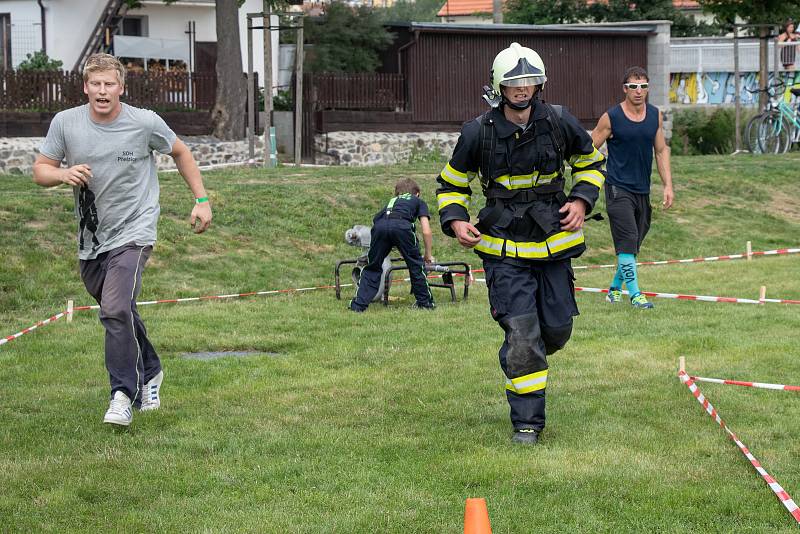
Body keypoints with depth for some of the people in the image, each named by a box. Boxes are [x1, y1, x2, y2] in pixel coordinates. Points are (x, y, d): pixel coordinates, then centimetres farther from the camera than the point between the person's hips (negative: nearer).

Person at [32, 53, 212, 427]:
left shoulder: (145, 123, -9)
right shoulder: (65, 123, -3)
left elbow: (180, 153, 9)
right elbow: (40, 171, 4)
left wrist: (201, 200, 5)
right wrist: (63, 174, -19)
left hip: (133, 232, -4)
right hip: (90, 239, 5)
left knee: (116, 310, -23)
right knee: (120, 313, 18)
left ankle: (123, 395, -18)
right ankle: (149, 372, 42)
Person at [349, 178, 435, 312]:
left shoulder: (391, 201, 43)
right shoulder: (419, 202, 33)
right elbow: (426, 232, 21)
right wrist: (428, 255, 32)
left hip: (379, 226, 3)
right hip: (402, 225, -3)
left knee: (372, 267, 15)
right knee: (416, 265, 15)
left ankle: (359, 304, 11)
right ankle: (425, 302, 21)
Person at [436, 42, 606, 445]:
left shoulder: (559, 123, -4)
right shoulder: (478, 132, -8)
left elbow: (590, 162, 15)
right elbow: (451, 184, 6)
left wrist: (582, 201, -1)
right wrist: (455, 221, -12)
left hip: (553, 242, 3)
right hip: (505, 251, -3)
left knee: (557, 329, 9)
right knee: (522, 334, -12)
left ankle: (517, 361, 44)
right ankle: (527, 423, -1)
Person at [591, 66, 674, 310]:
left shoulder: (655, 116, 6)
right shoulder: (611, 118, -8)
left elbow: (661, 150, 14)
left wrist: (668, 185, 7)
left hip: (642, 190, 5)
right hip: (618, 189, -5)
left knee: (633, 243, 12)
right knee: (627, 240, -14)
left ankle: (615, 288, 28)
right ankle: (634, 293, -12)